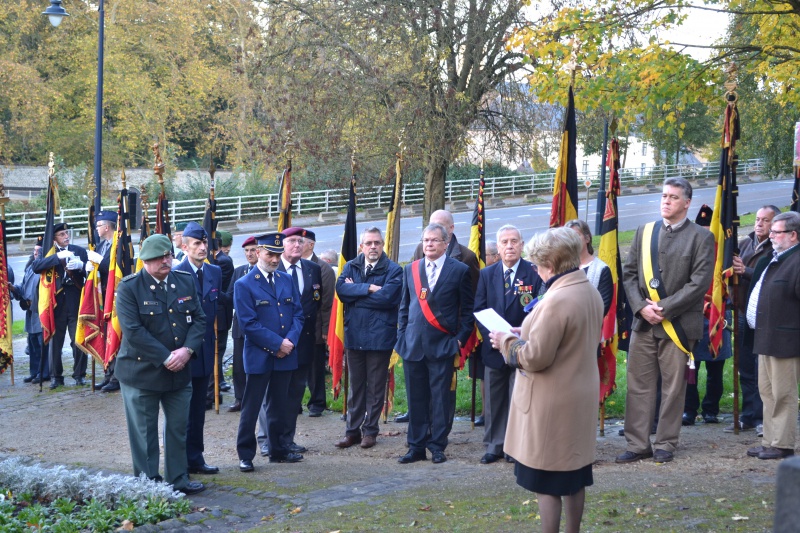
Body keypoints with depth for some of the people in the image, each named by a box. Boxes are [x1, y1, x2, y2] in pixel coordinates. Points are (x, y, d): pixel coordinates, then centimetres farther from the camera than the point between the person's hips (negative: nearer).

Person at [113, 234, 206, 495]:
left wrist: (188, 349, -14)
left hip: (180, 372, 5)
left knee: (179, 429, 14)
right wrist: (166, 358, -20)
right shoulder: (129, 287, -11)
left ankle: (178, 479, 27)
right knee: (144, 434, 4)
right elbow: (133, 331, -18)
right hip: (141, 372, -5)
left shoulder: (186, 282, 5)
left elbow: (198, 320, 5)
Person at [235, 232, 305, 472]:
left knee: (279, 406, 14)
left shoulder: (287, 280, 10)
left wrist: (290, 340, -9)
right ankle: (245, 454, 8)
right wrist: (277, 344, -15)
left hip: (285, 355, 5)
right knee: (251, 407, 1)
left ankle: (278, 450, 24)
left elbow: (298, 314, 9)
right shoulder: (244, 285, -7)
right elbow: (248, 324, -12)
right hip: (259, 357, -5)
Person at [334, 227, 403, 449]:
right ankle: (353, 431, 17)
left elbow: (386, 297, -19)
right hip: (354, 336, 4)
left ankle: (370, 430, 16)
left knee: (375, 387, 6)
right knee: (355, 386, 11)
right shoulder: (351, 267, 8)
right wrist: (369, 288, -17)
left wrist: (355, 294, -11)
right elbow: (341, 288, -9)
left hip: (380, 337, -3)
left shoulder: (393, 270, -5)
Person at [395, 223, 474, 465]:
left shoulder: (460, 271, 0)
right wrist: (402, 337, 7)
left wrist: (460, 340, -5)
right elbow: (404, 307, 15)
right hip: (413, 345, 3)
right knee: (416, 399, 7)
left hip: (443, 345, -3)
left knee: (441, 398, 1)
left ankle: (438, 447, 10)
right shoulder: (410, 270, 10)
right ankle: (416, 447, 14)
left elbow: (468, 309, 2)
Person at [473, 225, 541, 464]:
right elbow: (478, 309, 4)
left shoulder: (534, 273, -5)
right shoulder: (487, 274, 6)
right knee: (494, 399, 9)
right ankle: (494, 445, 18)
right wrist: (491, 334, -10)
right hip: (494, 346, 3)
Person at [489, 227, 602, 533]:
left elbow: (535, 358, -23)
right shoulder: (591, 293, 5)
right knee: (574, 476, 17)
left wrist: (507, 341, -7)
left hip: (553, 404, -9)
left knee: (547, 482, 1)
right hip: (580, 398, 9)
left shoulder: (557, 300, -24)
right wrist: (530, 334, 15)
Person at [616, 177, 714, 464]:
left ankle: (665, 444, 15)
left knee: (673, 388, 4)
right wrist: (641, 306, -7)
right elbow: (629, 273, 9)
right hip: (643, 322, 4)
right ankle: (638, 444, 12)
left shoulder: (701, 237, -2)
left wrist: (664, 309, -14)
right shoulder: (644, 232, 11)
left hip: (678, 324, -3)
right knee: (638, 386, 4)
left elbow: (699, 283, -9)